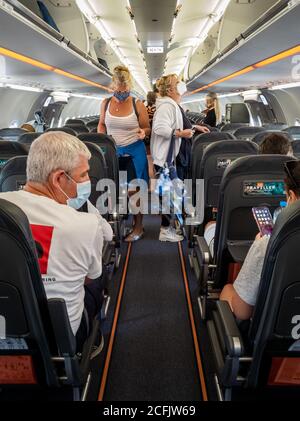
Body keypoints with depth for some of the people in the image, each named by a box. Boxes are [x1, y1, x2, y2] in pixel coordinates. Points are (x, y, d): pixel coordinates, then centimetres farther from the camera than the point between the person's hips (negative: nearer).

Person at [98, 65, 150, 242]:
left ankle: (138, 227, 15)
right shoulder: (106, 103, 4)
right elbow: (101, 125, 16)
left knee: (134, 190, 0)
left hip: (134, 151, -3)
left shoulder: (138, 105, -4)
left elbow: (147, 129, 3)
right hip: (112, 151, 3)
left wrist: (143, 132, -20)